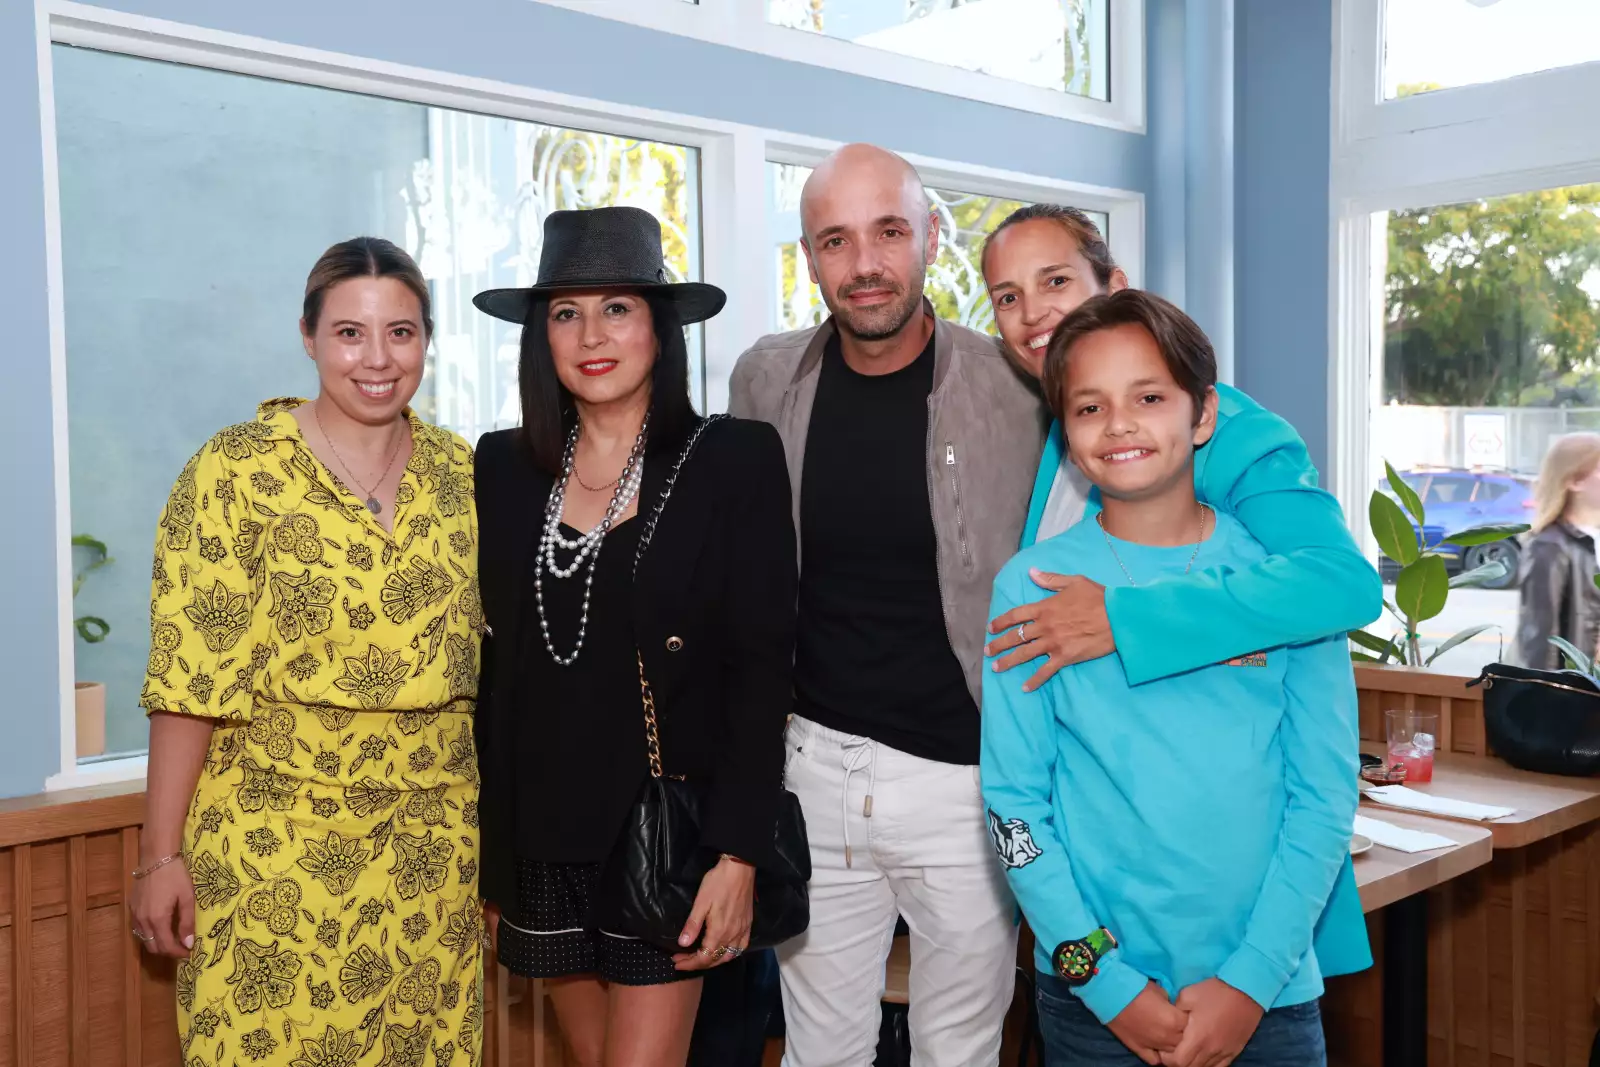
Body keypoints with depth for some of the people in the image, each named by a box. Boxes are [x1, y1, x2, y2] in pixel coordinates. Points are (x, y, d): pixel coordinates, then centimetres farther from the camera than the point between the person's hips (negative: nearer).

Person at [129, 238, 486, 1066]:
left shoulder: (461, 472, 4)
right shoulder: (237, 473, -8)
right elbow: (188, 680, -9)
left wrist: (491, 820, 11)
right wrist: (160, 856, -9)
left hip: (435, 845, 4)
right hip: (274, 843, -3)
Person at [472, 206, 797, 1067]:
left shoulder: (734, 461, -6)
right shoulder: (503, 466, 4)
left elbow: (761, 667, -8)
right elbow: (493, 662, 8)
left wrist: (738, 854, -14)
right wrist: (483, 850, 7)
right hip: (538, 840, 4)